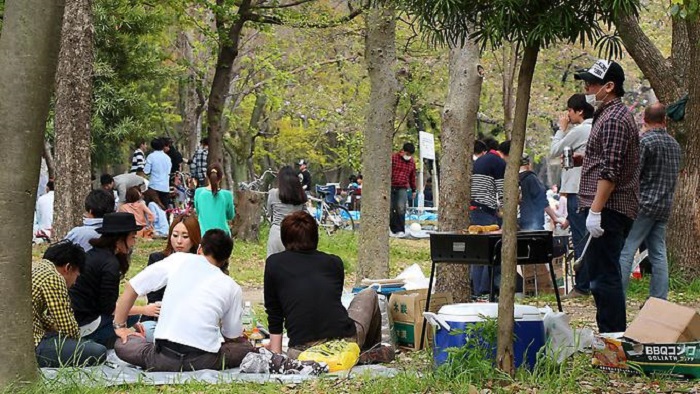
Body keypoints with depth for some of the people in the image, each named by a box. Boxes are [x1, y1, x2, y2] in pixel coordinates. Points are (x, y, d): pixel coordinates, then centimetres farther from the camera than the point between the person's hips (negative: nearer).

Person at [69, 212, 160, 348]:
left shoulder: (94, 254, 13)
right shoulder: (110, 264, -14)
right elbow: (108, 308, -11)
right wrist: (144, 310, -2)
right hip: (84, 326, -9)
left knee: (132, 316, 19)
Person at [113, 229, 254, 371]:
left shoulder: (177, 260, 11)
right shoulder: (233, 288, 12)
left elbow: (131, 287, 13)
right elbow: (233, 337, 19)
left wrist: (119, 326, 25)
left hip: (163, 359, 0)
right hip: (204, 361, 0)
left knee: (122, 344, 28)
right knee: (246, 347, 26)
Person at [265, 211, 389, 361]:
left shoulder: (274, 263, 7)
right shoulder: (334, 262, 12)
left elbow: (274, 315, 10)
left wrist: (276, 355, 19)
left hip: (303, 353, -2)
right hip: (346, 341, 2)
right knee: (369, 294, 29)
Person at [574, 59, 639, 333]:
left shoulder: (614, 119, -14)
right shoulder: (608, 114, 19)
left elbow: (610, 171, -22)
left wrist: (595, 210, -23)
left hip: (608, 209, -11)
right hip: (608, 209, 11)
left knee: (604, 276, -10)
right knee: (603, 275, 14)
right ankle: (613, 335, 20)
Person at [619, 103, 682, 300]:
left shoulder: (644, 141, -11)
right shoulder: (674, 144, 14)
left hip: (644, 203, -8)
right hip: (665, 206, 8)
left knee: (625, 251, -7)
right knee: (658, 254, 8)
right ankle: (659, 300, 8)